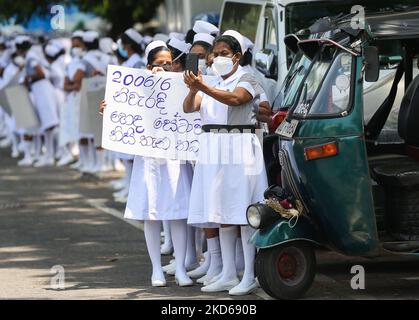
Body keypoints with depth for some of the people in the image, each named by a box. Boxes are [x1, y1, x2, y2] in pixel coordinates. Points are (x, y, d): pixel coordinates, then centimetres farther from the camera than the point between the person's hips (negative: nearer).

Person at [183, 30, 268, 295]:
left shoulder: (247, 80, -1)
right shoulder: (212, 83, 18)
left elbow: (234, 98, -21)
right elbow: (189, 108, 5)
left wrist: (203, 87, -33)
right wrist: (193, 89, -16)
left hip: (239, 147, -7)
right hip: (213, 149, 7)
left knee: (243, 212, -8)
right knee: (223, 212, 7)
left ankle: (250, 277, -7)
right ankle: (229, 275, 11)